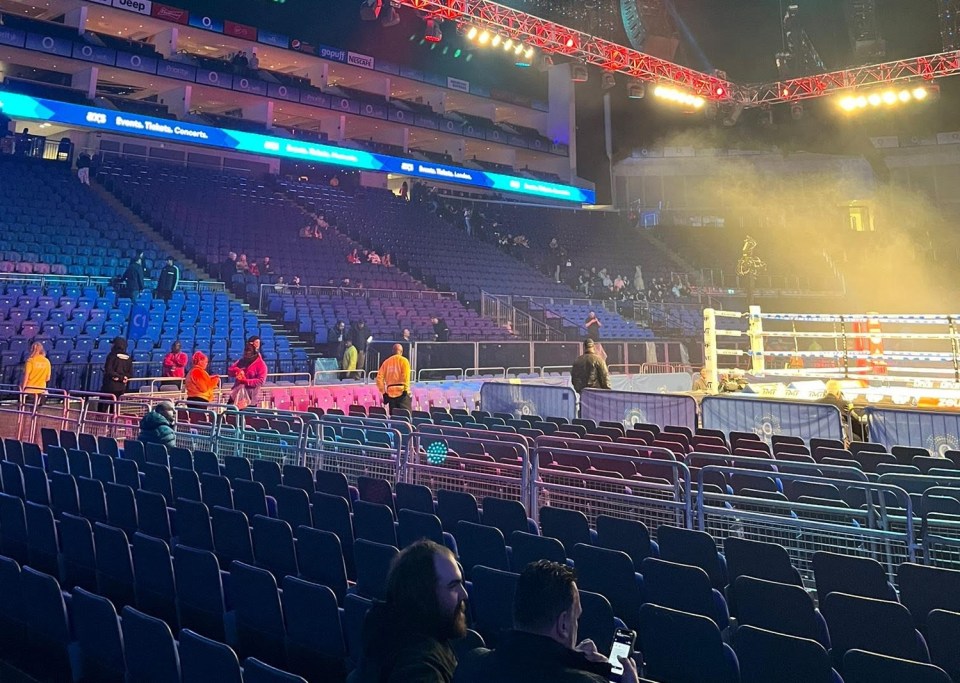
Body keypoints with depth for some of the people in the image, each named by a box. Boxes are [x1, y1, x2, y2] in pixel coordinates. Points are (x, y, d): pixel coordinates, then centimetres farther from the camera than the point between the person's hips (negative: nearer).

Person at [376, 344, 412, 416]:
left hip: (390, 393, 4)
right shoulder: (403, 360, 0)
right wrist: (406, 390, -10)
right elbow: (406, 376, -12)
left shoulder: (386, 362, 12)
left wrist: (383, 392, 11)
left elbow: (379, 377, 8)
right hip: (402, 392, -4)